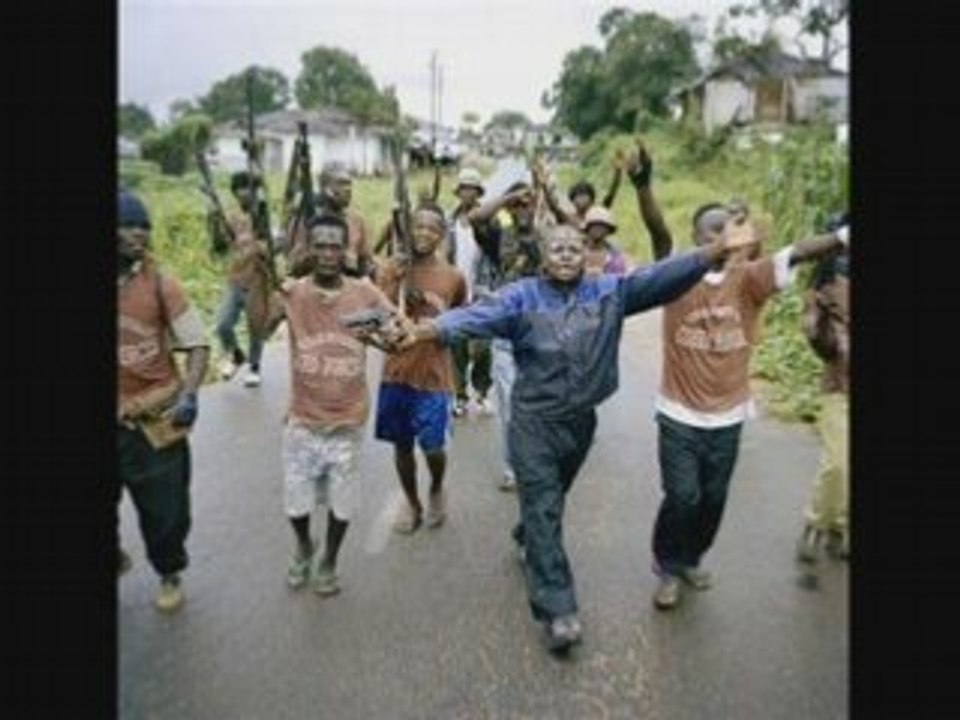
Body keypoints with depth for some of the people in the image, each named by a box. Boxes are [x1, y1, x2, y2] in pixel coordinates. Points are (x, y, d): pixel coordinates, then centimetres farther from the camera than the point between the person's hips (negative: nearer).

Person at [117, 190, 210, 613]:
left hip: (155, 418, -1)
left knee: (165, 509, 11)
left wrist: (189, 394, -18)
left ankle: (169, 575, 37)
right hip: (121, 419, 2)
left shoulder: (160, 283, -9)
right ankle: (121, 559, 47)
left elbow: (197, 344, -4)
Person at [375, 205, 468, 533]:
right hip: (396, 373, 2)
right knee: (402, 444, 12)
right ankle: (411, 502, 34)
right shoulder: (390, 269, -2)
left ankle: (436, 490, 31)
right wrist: (397, 282, -21)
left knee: (433, 447, -2)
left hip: (434, 377, -1)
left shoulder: (454, 277, -2)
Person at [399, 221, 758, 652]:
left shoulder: (609, 292, -2)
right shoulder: (522, 297, -11)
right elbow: (480, 314, -27)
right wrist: (436, 329, -46)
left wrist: (714, 252, -23)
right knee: (544, 510, -2)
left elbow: (659, 278, -11)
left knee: (552, 498, 24)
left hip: (581, 420, 4)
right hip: (533, 422, -4)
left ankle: (526, 539, 55)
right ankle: (558, 610, 6)